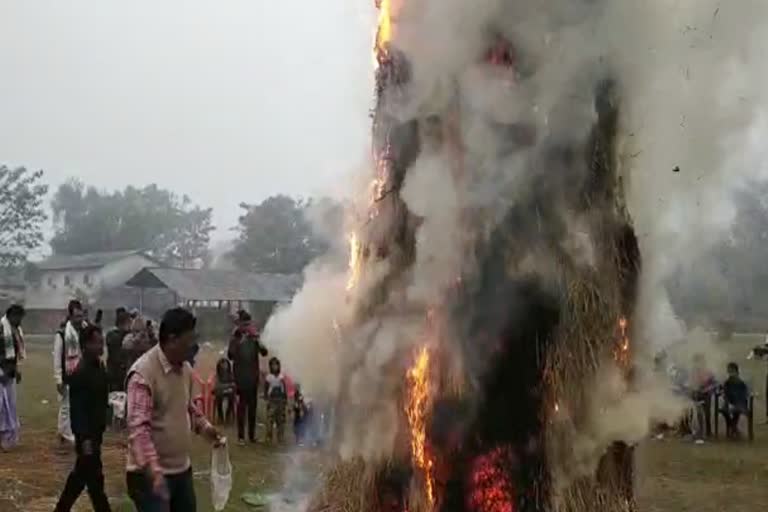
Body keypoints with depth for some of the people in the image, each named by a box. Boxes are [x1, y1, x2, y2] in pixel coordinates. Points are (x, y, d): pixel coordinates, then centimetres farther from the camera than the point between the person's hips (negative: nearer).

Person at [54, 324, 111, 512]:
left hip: (96, 430, 10)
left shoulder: (98, 366, 6)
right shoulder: (80, 373, -22)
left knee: (81, 473, 21)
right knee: (94, 478, -1)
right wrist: (85, 438, -24)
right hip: (87, 433, -10)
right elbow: (77, 409, -23)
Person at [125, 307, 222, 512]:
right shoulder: (143, 373, -21)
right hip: (152, 474, -8)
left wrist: (204, 427, 8)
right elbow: (138, 427, -27)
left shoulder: (185, 368, 6)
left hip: (181, 468, 9)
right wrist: (154, 470, -35)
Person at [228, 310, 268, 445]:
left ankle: (252, 435, 13)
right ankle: (241, 436, -6)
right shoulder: (235, 338, -5)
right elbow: (230, 356, -16)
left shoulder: (254, 338, 7)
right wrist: (240, 342, -24)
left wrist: (258, 341, -17)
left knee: (253, 405, 6)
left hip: (253, 375, 4)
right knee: (242, 405, -8)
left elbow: (264, 352, -2)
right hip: (241, 376, -4)